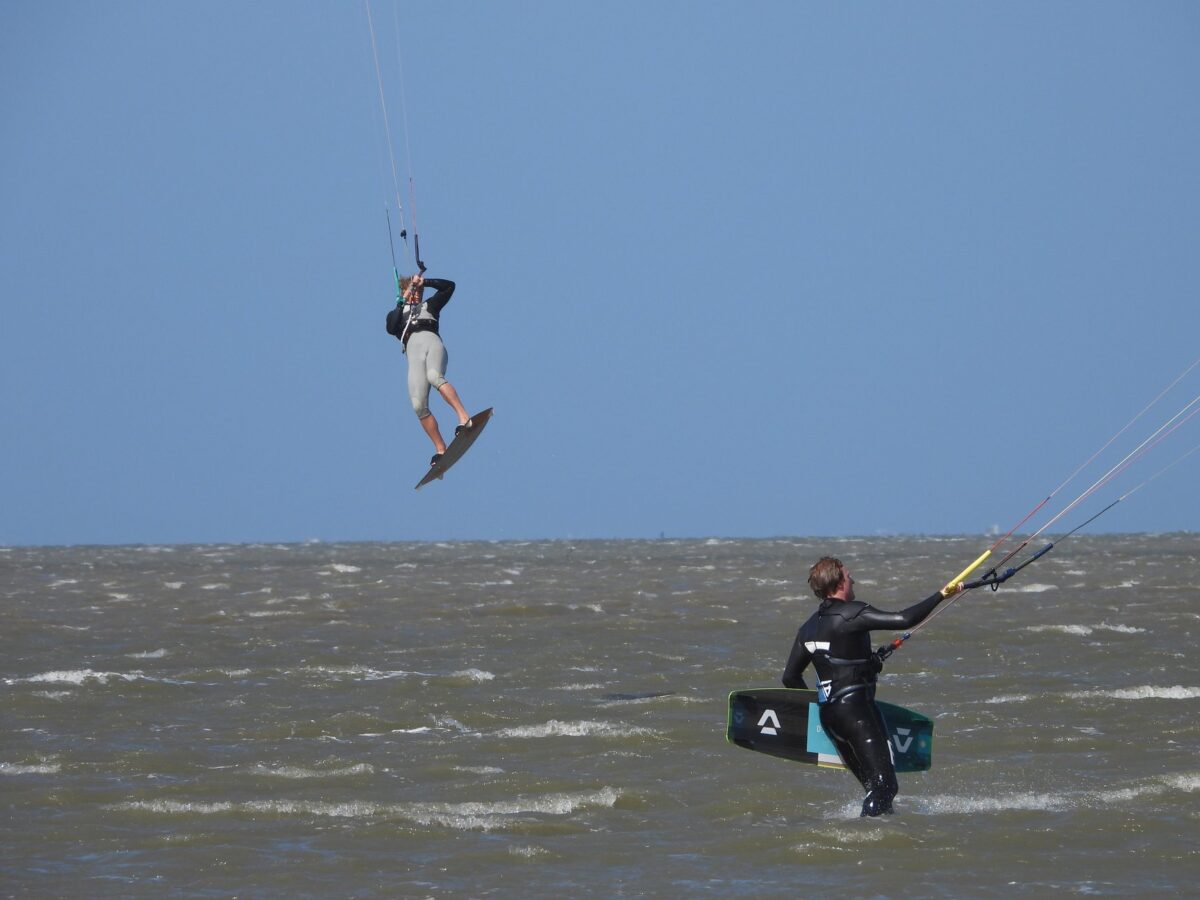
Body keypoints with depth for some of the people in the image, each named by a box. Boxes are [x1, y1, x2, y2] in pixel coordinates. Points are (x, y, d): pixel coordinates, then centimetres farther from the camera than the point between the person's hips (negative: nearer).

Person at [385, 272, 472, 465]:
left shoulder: (430, 305, 30)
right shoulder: (396, 313, 30)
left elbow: (449, 286, 20)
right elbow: (391, 328, 8)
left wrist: (423, 282, 15)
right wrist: (402, 303, 8)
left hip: (432, 342, -2)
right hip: (413, 352, 2)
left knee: (434, 376, -37)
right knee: (419, 406, -16)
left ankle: (463, 417, -48)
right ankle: (440, 449, -11)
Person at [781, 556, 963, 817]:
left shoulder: (808, 628, 13)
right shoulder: (851, 614, -11)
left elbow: (790, 678, 17)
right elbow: (903, 620, -18)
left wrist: (817, 703, 30)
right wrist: (941, 595, -7)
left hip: (829, 714, 9)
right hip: (856, 707, -9)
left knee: (875, 785, 15)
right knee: (884, 784, -12)